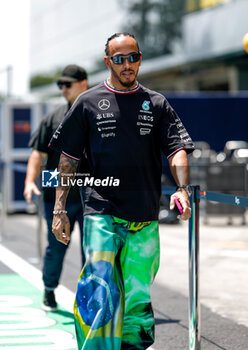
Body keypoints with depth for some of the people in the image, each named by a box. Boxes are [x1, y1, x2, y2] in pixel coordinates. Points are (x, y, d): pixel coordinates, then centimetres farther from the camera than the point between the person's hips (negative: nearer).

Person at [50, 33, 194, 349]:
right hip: (101, 213, -2)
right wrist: (59, 209, 3)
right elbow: (68, 159, 9)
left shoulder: (156, 104, 11)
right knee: (100, 293, -16)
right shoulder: (88, 103, 7)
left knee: (138, 297, 5)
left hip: (144, 219, 2)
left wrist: (182, 188, -17)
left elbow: (177, 149, 3)